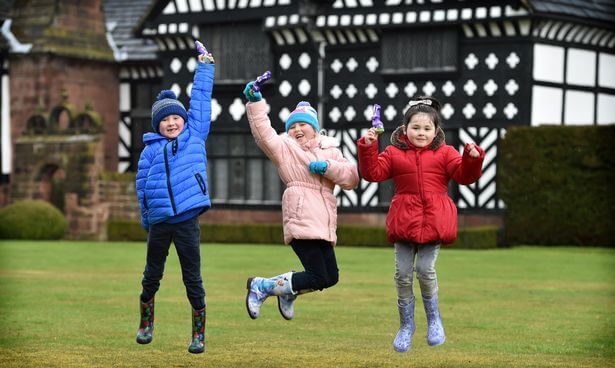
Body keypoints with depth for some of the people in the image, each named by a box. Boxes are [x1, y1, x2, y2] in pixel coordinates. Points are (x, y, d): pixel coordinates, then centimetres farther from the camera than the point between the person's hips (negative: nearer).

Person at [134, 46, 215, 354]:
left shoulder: (195, 137, 6)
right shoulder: (150, 150, 5)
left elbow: (201, 101, 7)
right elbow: (142, 186, 8)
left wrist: (204, 68, 10)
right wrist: (146, 221, 6)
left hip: (187, 221, -1)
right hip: (159, 223, 1)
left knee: (192, 278, 1)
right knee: (152, 276, 14)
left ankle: (198, 334, 7)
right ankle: (146, 325, 30)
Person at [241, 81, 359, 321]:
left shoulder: (331, 151, 18)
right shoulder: (285, 148, 6)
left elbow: (351, 179, 7)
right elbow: (263, 134, -12)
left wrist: (328, 167, -9)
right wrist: (255, 103, -22)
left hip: (324, 225, 6)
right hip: (302, 221, -6)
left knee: (331, 277, 9)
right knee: (318, 278, -13)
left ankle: (287, 290, 32)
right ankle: (261, 287, 1)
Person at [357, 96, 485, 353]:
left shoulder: (444, 153, 8)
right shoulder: (394, 153, 9)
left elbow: (465, 176, 0)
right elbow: (373, 172, 2)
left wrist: (472, 159, -18)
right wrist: (368, 148, -9)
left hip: (434, 222, -1)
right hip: (404, 222, 2)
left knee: (425, 269, -11)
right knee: (402, 274, 2)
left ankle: (434, 319, 12)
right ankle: (406, 325, 18)